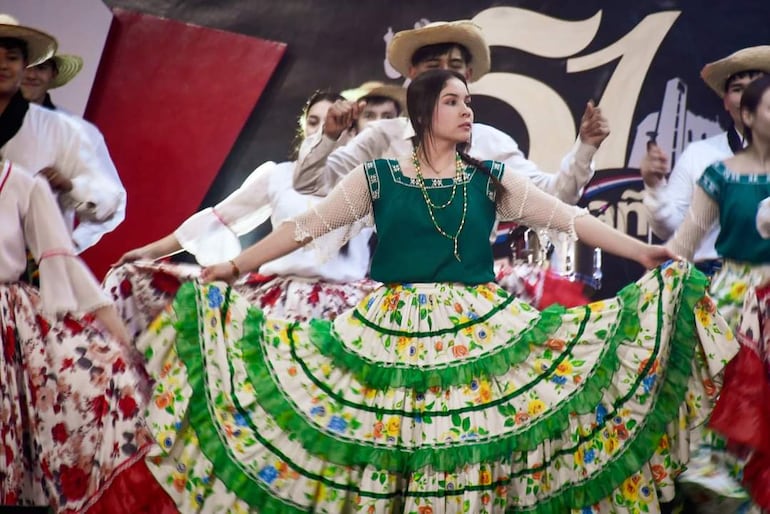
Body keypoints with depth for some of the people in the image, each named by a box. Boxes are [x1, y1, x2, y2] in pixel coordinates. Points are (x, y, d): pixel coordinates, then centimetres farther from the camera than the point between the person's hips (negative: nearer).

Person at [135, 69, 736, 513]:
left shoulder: (491, 178, 6)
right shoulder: (377, 176, 4)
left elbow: (567, 216, 2)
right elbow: (307, 225, 4)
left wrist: (642, 252, -4)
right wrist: (235, 266, 1)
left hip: (478, 330, 1)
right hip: (390, 328, 0)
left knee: (471, 445, -3)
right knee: (388, 440, -2)